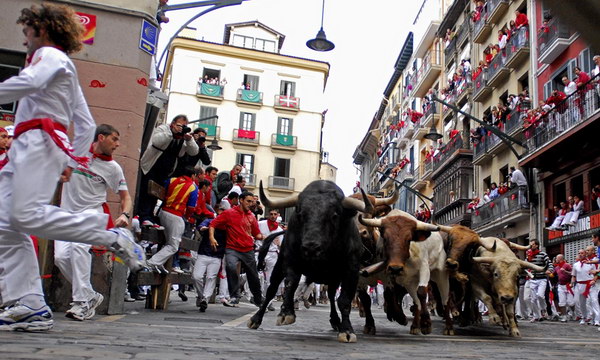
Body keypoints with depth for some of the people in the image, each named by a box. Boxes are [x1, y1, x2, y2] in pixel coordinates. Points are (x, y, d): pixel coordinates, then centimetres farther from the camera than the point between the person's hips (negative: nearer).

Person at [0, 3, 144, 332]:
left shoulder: (51, 55, 6)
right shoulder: (65, 73, 33)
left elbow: (28, 82, -18)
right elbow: (87, 126, 29)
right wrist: (72, 161, 26)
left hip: (41, 142, -9)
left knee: (27, 215, -26)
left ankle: (114, 237, -19)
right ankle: (29, 307, -7)